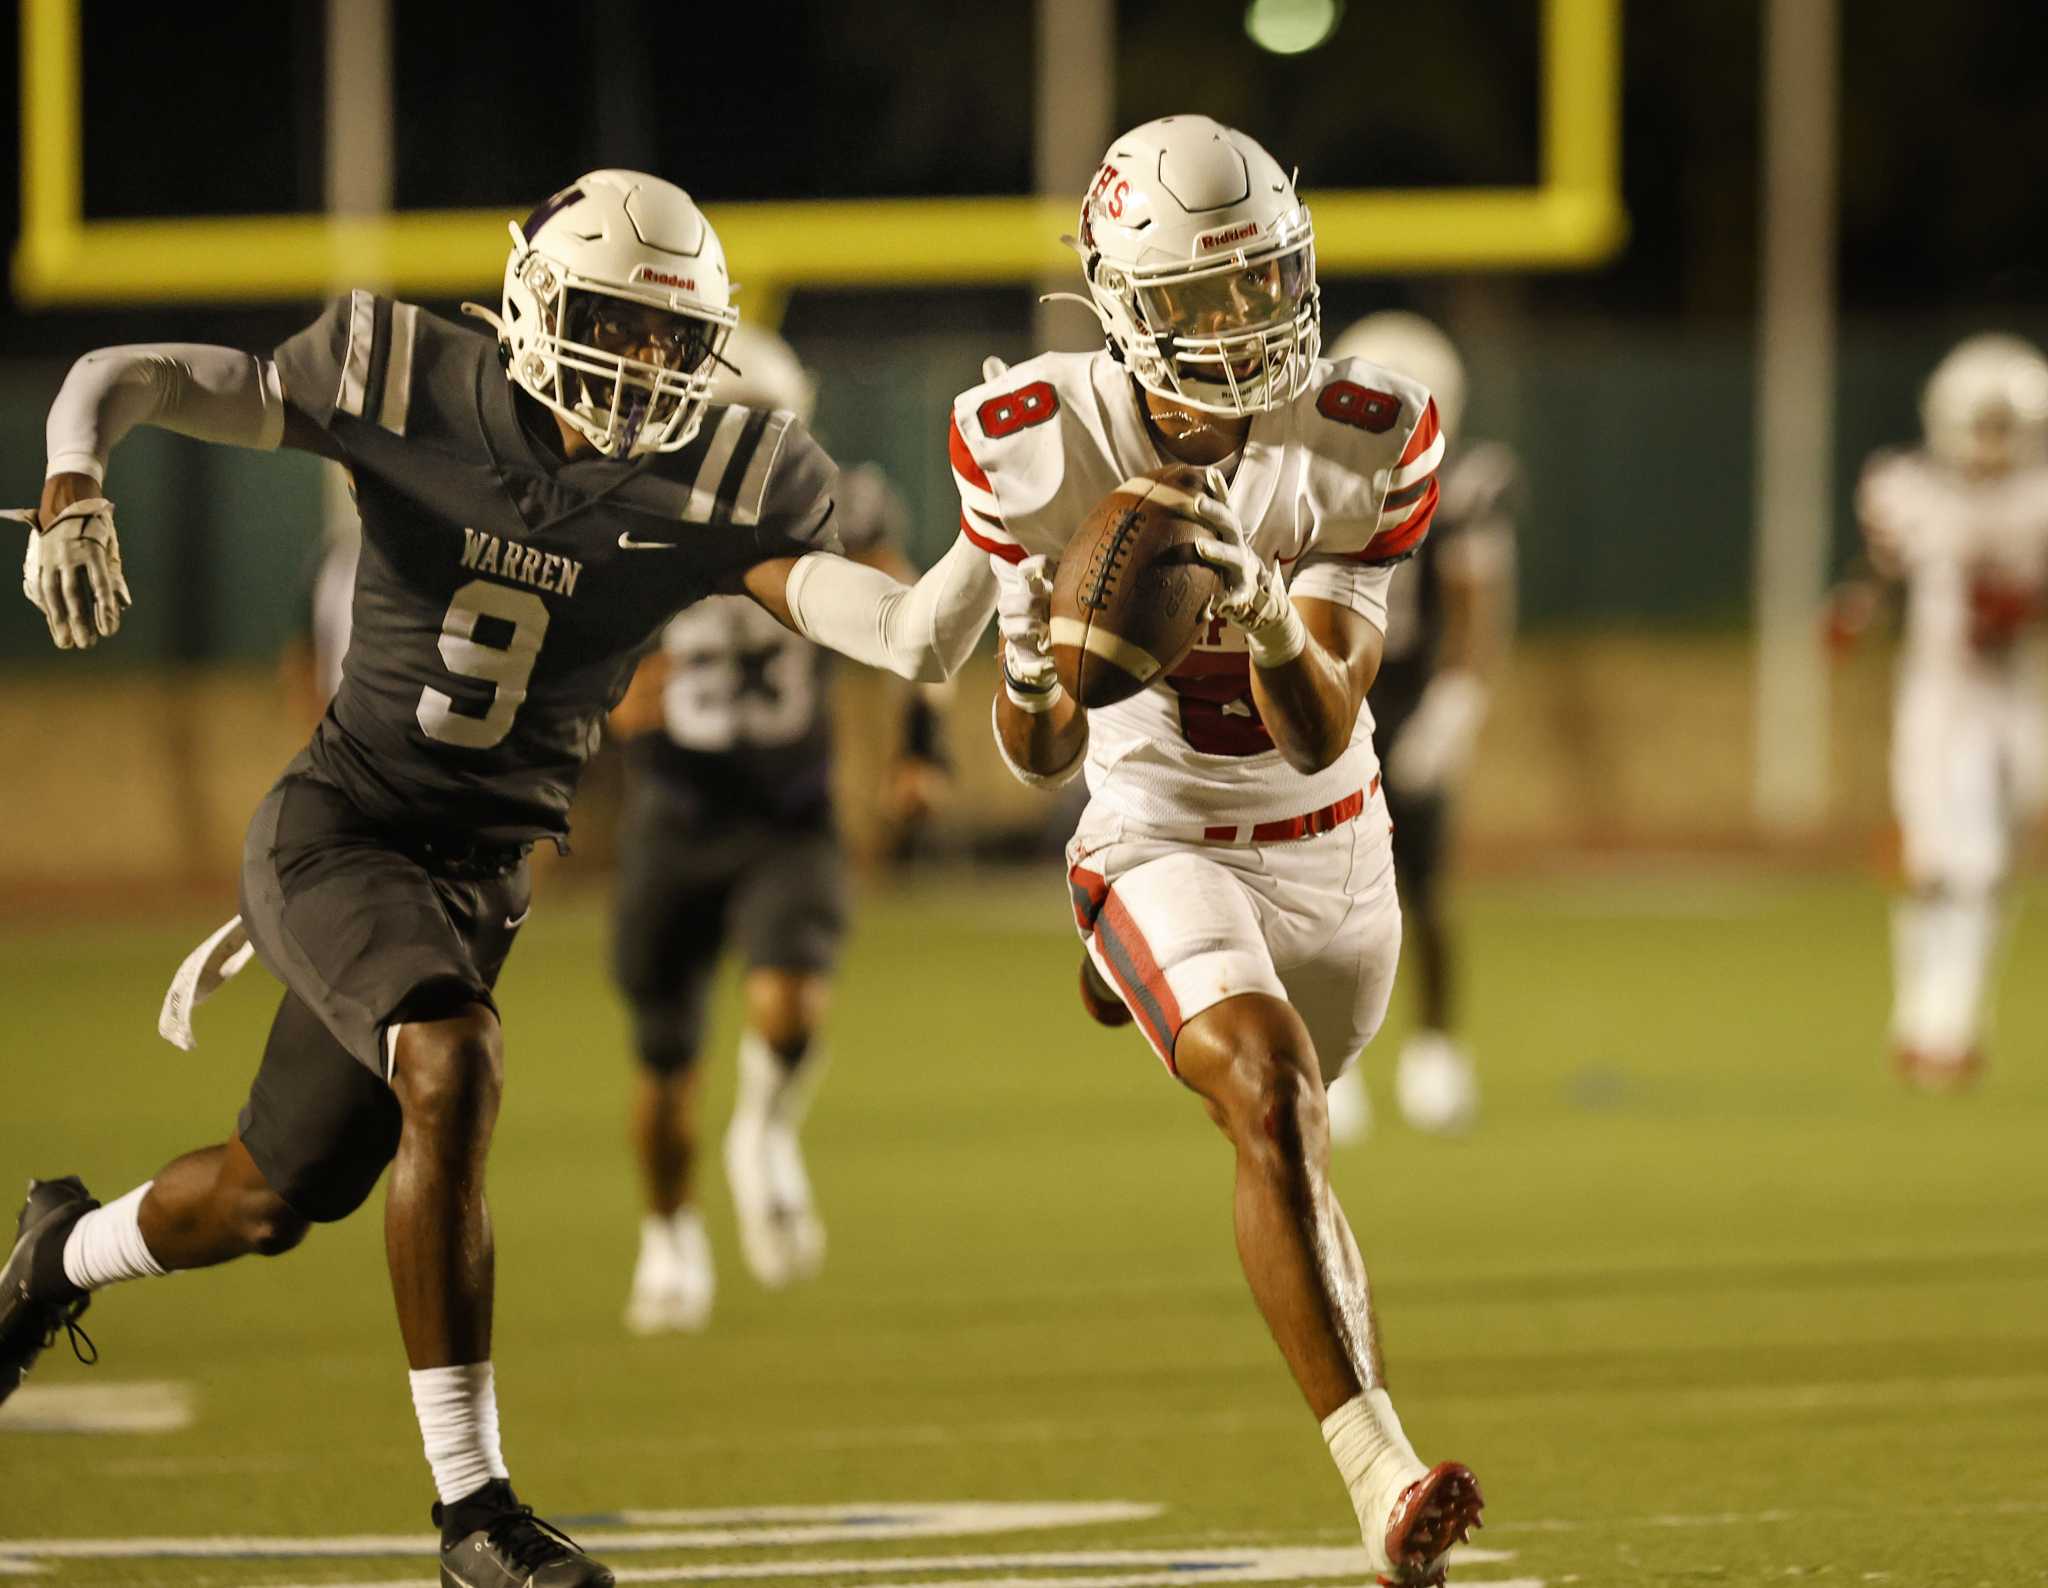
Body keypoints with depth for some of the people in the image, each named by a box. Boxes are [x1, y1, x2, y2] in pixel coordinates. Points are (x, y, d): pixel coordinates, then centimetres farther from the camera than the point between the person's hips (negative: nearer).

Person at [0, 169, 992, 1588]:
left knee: (271, 1202, 15)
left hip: (482, 874, 4)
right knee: (454, 1067, -30)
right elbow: (126, 379, -5)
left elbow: (913, 642, -16)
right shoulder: (417, 390, -10)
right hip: (339, 821, -4)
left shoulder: (712, 487, -7)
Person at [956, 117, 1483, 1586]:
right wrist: (1034, 676, -31)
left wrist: (1266, 614, -41)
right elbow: (1040, 757, -7)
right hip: (1165, 844, -4)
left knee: (1279, 1129, 23)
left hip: (1332, 847, 4)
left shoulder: (1365, 445, -15)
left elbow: (1321, 735, -20)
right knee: (1274, 1099, -27)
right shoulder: (1036, 444, -16)